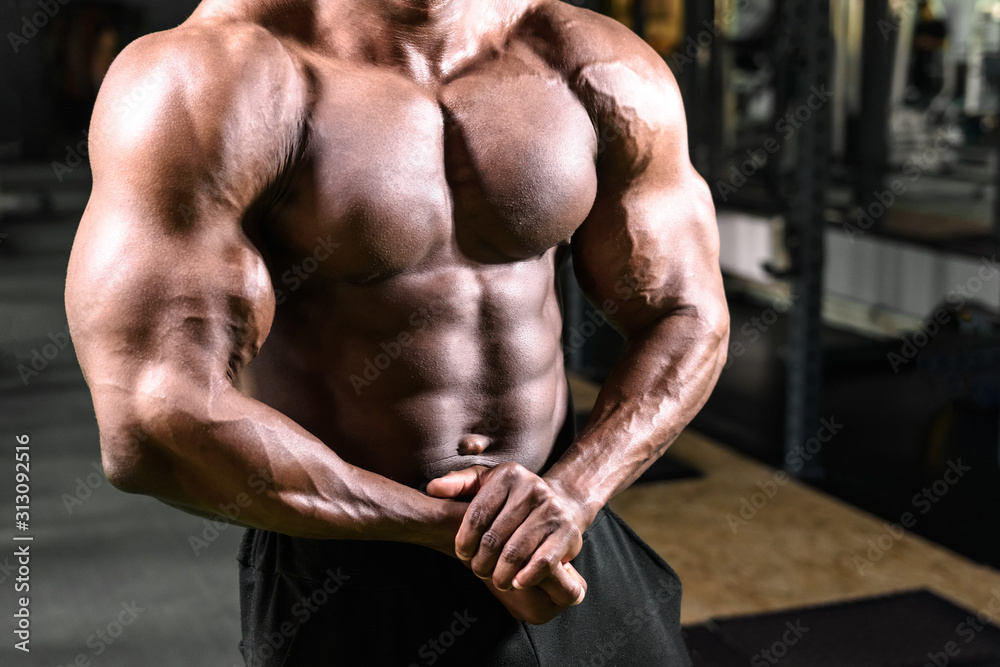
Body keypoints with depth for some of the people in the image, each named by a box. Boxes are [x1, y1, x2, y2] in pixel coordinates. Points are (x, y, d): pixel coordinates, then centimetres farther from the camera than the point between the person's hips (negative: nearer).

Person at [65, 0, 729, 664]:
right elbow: (152, 427, -23)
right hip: (344, 588, -3)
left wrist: (568, 495, -19)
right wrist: (456, 525, -18)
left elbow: (689, 323, 0)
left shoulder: (606, 72, -6)